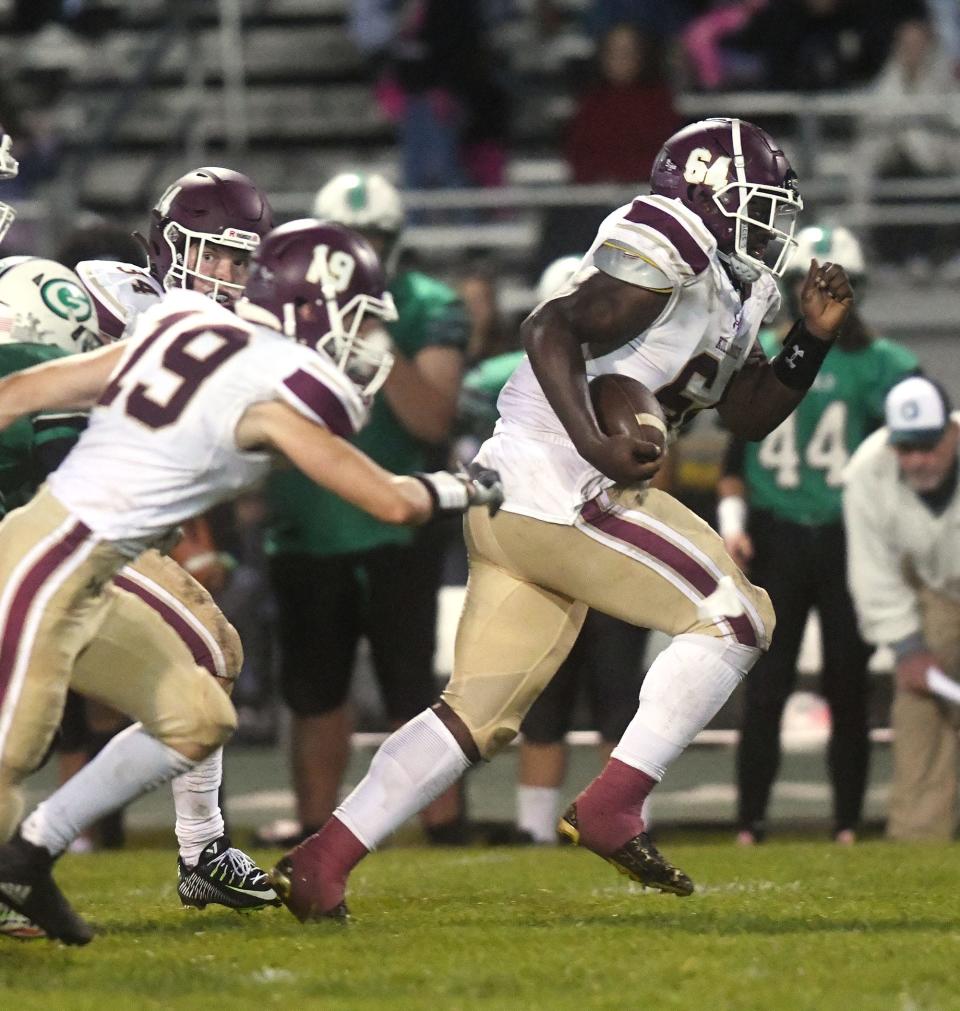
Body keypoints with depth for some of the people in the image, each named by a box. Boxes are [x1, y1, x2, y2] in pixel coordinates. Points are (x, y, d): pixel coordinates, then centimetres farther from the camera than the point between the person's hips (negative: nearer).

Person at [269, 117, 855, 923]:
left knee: (482, 712, 9)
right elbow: (553, 329, -20)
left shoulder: (728, 293, 20)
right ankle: (611, 807, -11)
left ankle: (323, 860, 5)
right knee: (734, 615, -7)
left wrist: (813, 339, 10)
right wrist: (595, 443, -29)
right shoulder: (668, 263, -10)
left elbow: (750, 413, 24)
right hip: (557, 488, -10)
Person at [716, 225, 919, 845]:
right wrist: (732, 520, 1)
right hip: (775, 540, 1)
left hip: (849, 539, -1)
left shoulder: (877, 363, 1)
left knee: (848, 690, 2)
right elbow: (737, 451, 14)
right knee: (765, 689, -2)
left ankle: (848, 825, 10)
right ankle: (749, 824, 3)